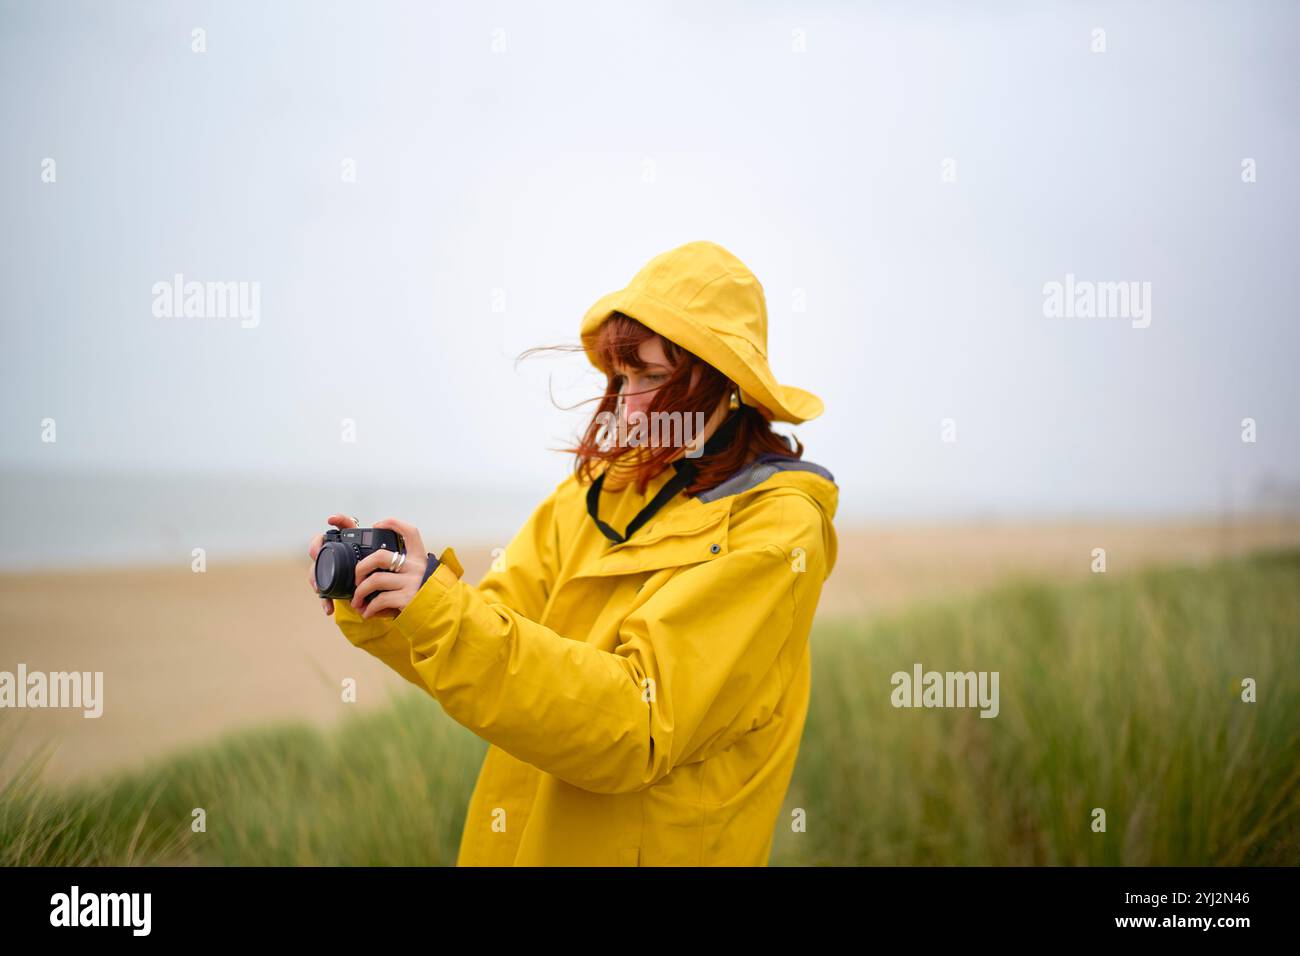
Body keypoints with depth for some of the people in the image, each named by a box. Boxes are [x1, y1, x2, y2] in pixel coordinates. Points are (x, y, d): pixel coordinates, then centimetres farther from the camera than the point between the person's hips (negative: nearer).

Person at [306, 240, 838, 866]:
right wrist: (372, 607, -17)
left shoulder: (774, 530, -15)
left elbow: (636, 728, -23)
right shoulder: (602, 485, 4)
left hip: (651, 849, -5)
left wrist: (441, 611, -28)